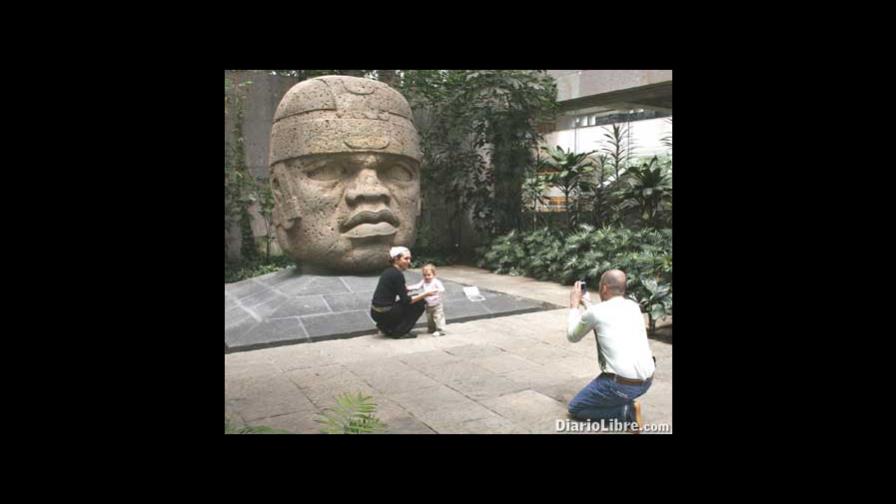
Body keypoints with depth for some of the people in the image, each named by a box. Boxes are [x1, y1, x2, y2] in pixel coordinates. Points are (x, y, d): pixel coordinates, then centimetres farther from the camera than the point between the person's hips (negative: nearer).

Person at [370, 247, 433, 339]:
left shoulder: (389, 271, 12)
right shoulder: (397, 274, -16)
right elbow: (406, 301, -15)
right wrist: (425, 294, -9)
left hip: (375, 313, 9)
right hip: (383, 314, -9)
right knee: (419, 303, 2)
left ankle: (386, 327, 16)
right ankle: (399, 332, 2)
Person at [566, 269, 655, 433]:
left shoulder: (595, 312, -10)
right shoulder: (634, 306, 8)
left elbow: (572, 336, 10)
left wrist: (574, 306, 19)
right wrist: (587, 303, 34)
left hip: (622, 385, -7)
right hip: (647, 380, 7)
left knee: (575, 409, 12)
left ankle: (626, 412, -3)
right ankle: (624, 400, 21)